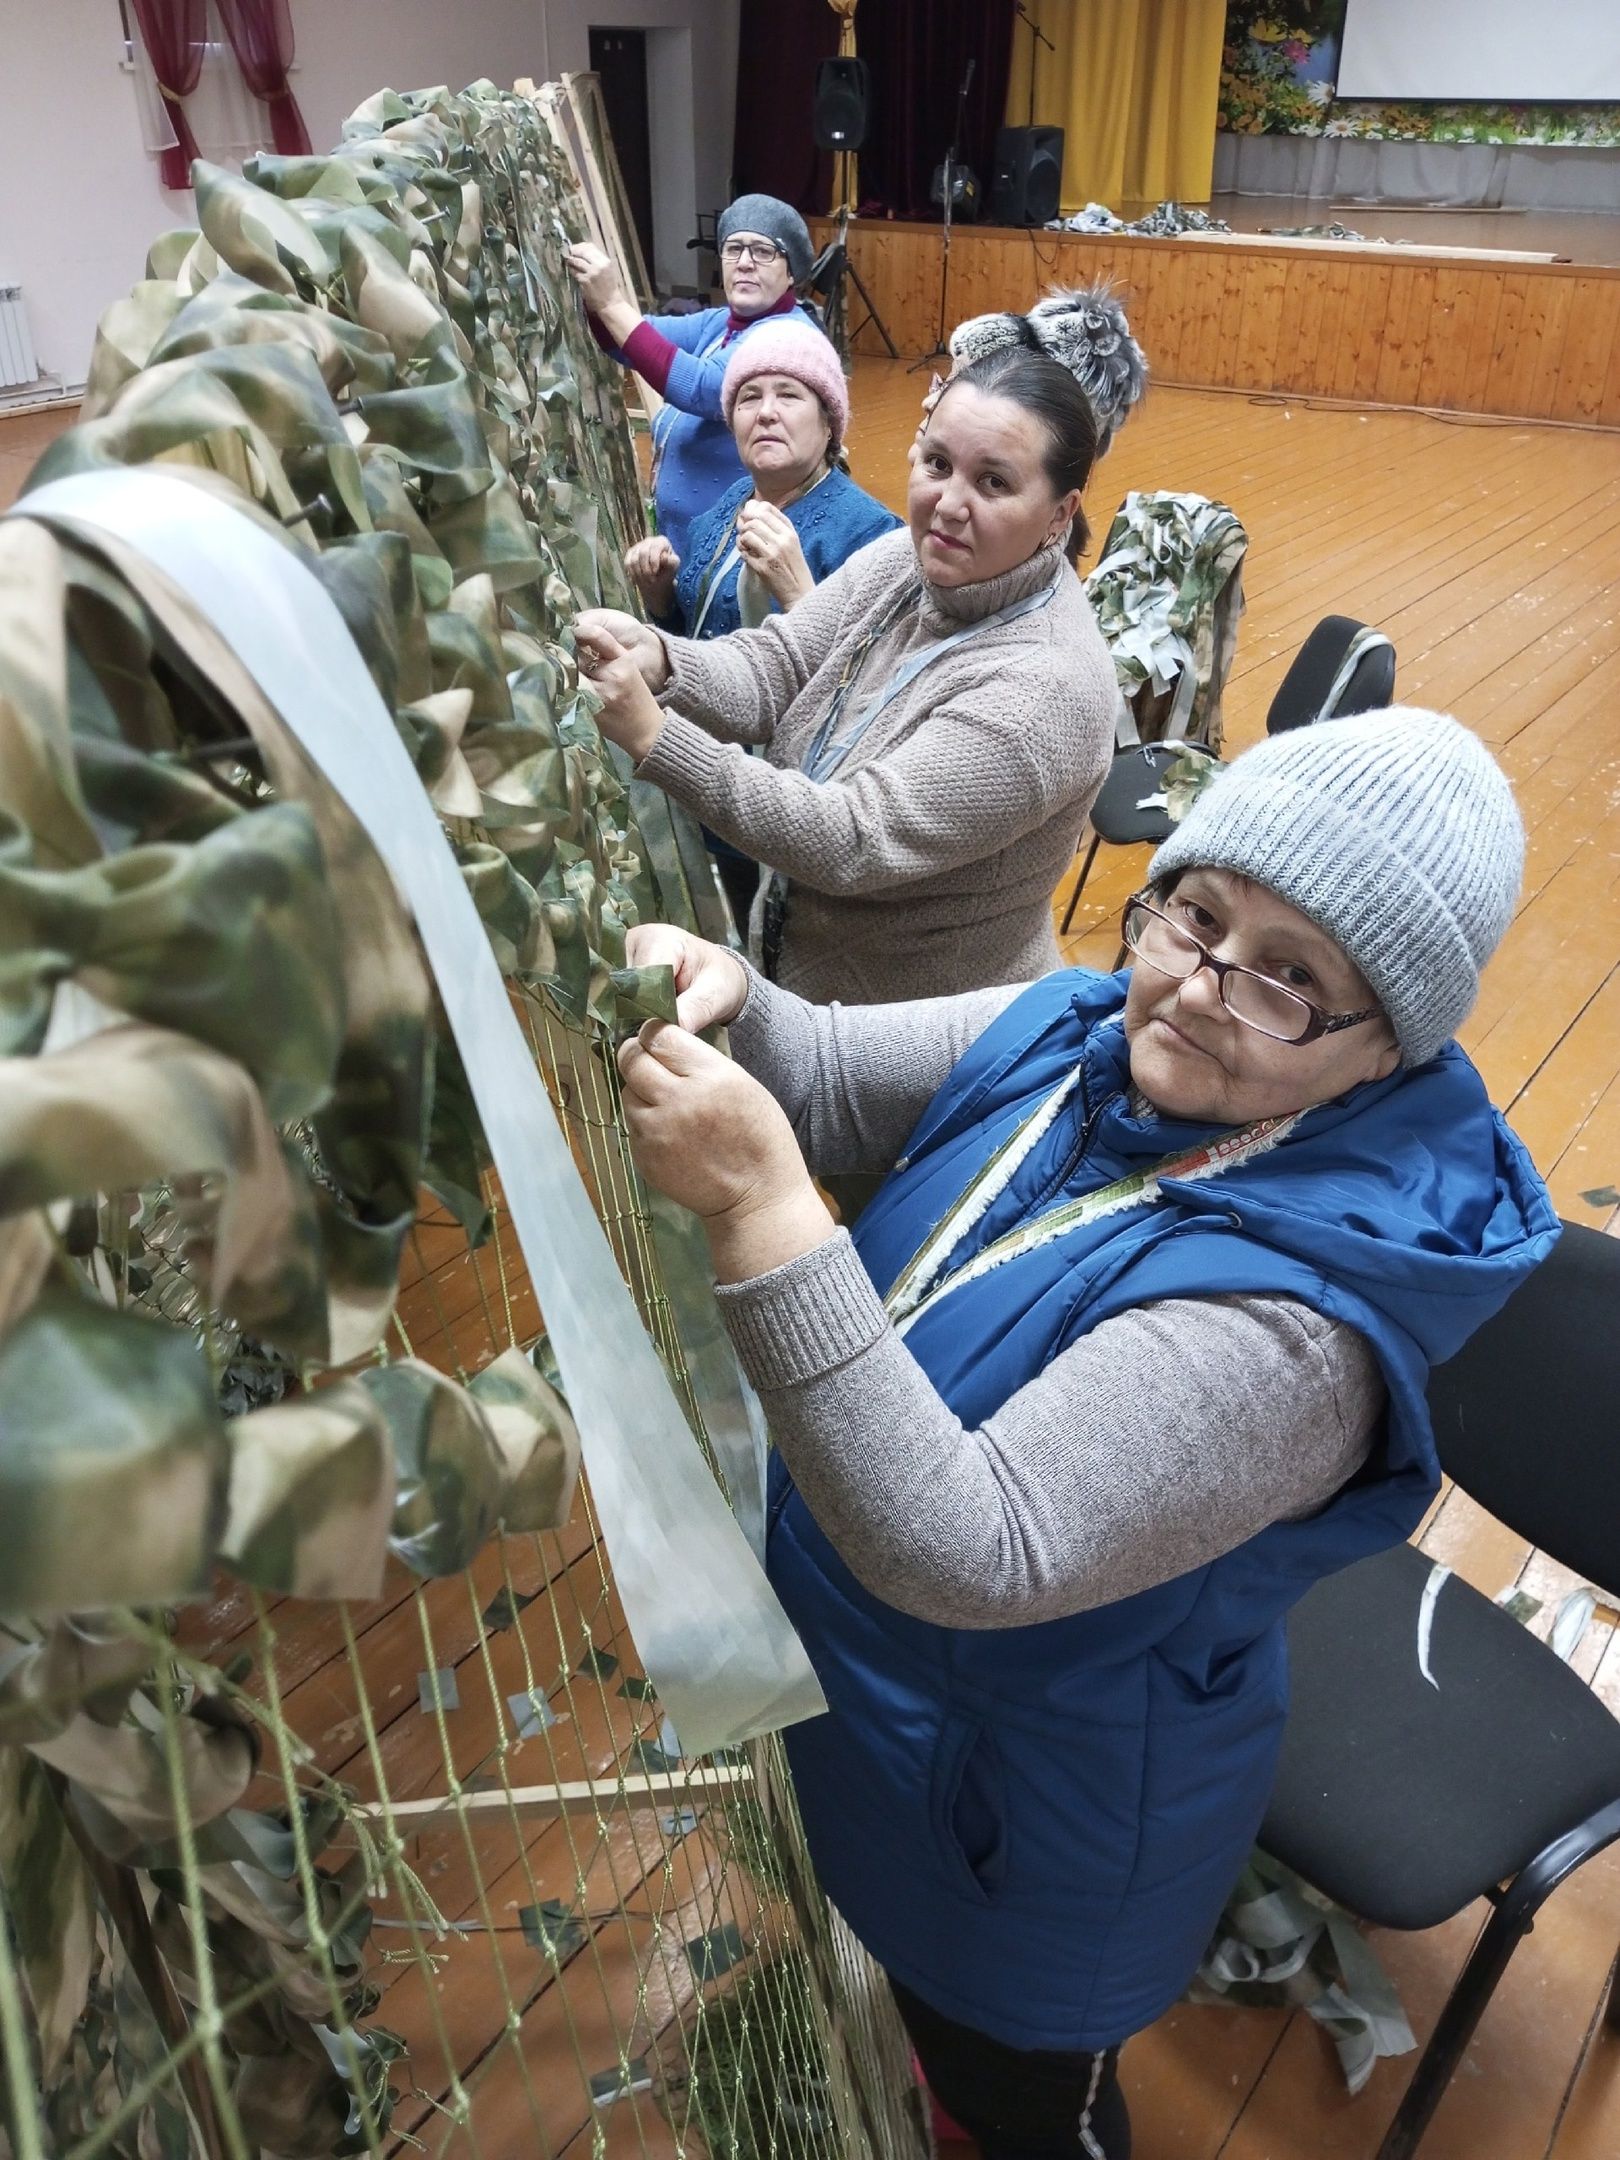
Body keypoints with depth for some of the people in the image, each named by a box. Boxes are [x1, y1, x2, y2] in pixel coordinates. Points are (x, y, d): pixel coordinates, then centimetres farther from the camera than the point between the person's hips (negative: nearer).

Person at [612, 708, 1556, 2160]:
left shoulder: (1295, 1308, -38)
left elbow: (970, 1553, -44)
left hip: (1042, 1793, -7)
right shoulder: (1084, 1033, -15)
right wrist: (725, 1005, -31)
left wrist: (757, 1212, -50)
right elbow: (833, 1082, -8)